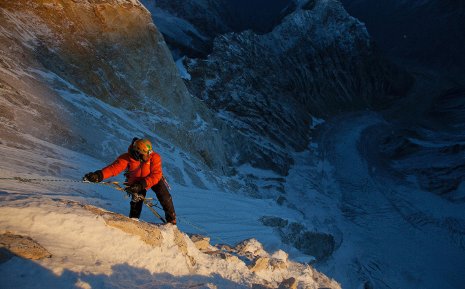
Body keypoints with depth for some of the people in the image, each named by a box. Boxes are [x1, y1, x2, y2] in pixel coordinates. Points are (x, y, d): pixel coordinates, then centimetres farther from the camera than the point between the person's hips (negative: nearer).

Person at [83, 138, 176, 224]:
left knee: (165, 197, -11)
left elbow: (156, 176, -35)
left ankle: (171, 220, 9)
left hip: (153, 179, -1)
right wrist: (99, 175, -58)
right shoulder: (127, 158, -30)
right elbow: (114, 168, -41)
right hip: (136, 181, 1)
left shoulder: (155, 157, -33)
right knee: (136, 200, -9)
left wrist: (141, 185, -46)